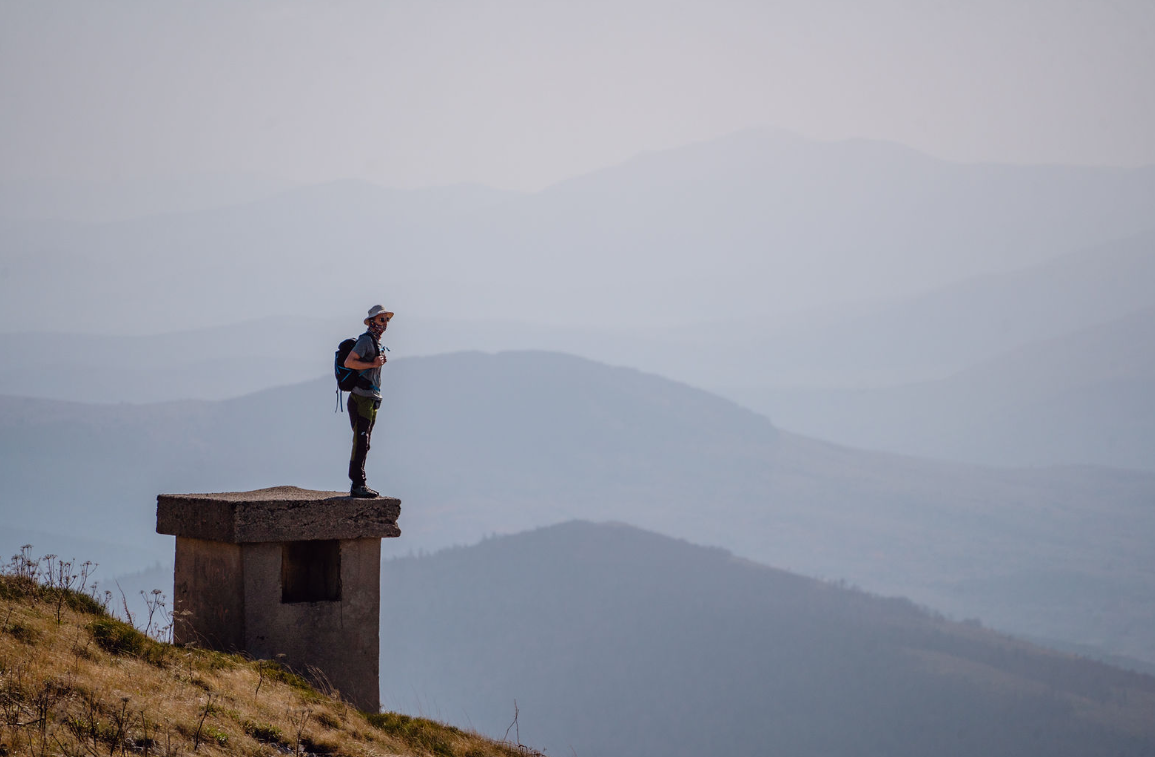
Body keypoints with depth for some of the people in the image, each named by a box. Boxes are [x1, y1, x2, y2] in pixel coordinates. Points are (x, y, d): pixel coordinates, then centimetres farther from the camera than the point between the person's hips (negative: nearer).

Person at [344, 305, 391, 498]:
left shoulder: (377, 343, 19)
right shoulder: (366, 340, -10)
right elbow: (349, 362, -21)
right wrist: (373, 364, -19)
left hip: (372, 400, 10)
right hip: (361, 400, -10)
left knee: (364, 445, 10)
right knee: (360, 443, -11)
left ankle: (359, 485, 13)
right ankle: (357, 486, -12)